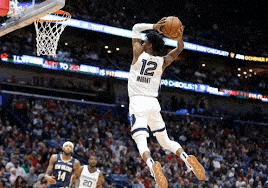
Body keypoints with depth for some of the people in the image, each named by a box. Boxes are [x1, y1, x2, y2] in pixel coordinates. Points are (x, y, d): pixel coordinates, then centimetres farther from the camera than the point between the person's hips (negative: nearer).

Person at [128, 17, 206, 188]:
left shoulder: (139, 54, -1)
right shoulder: (163, 62, 6)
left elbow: (136, 28, 12)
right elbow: (179, 49, 20)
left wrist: (154, 27, 3)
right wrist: (179, 35, 1)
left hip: (138, 103, -4)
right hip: (154, 103, 4)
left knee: (141, 141, -16)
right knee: (165, 140, 14)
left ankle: (152, 164, -44)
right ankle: (186, 158, -10)